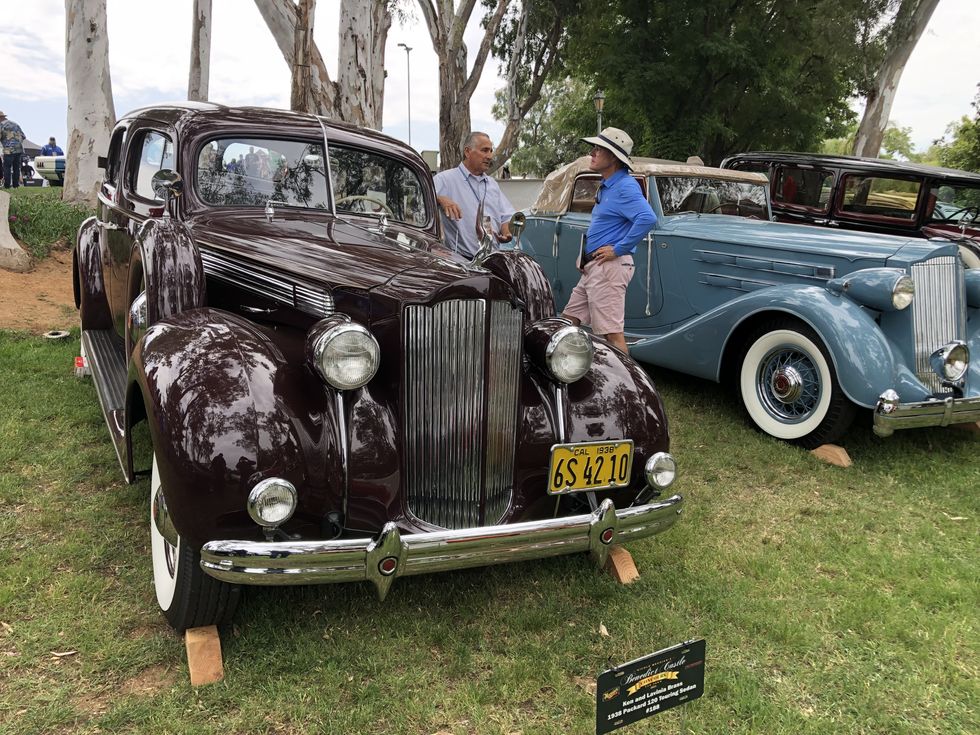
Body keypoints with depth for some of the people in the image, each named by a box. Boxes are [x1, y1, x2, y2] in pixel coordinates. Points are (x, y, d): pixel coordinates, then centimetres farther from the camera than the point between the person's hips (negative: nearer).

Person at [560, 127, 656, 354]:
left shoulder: (625, 186, -14)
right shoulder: (606, 186, 18)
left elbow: (647, 218, -30)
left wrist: (619, 249, -24)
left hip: (609, 267, -11)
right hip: (592, 267, 11)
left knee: (611, 333, -9)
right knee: (568, 320, 14)